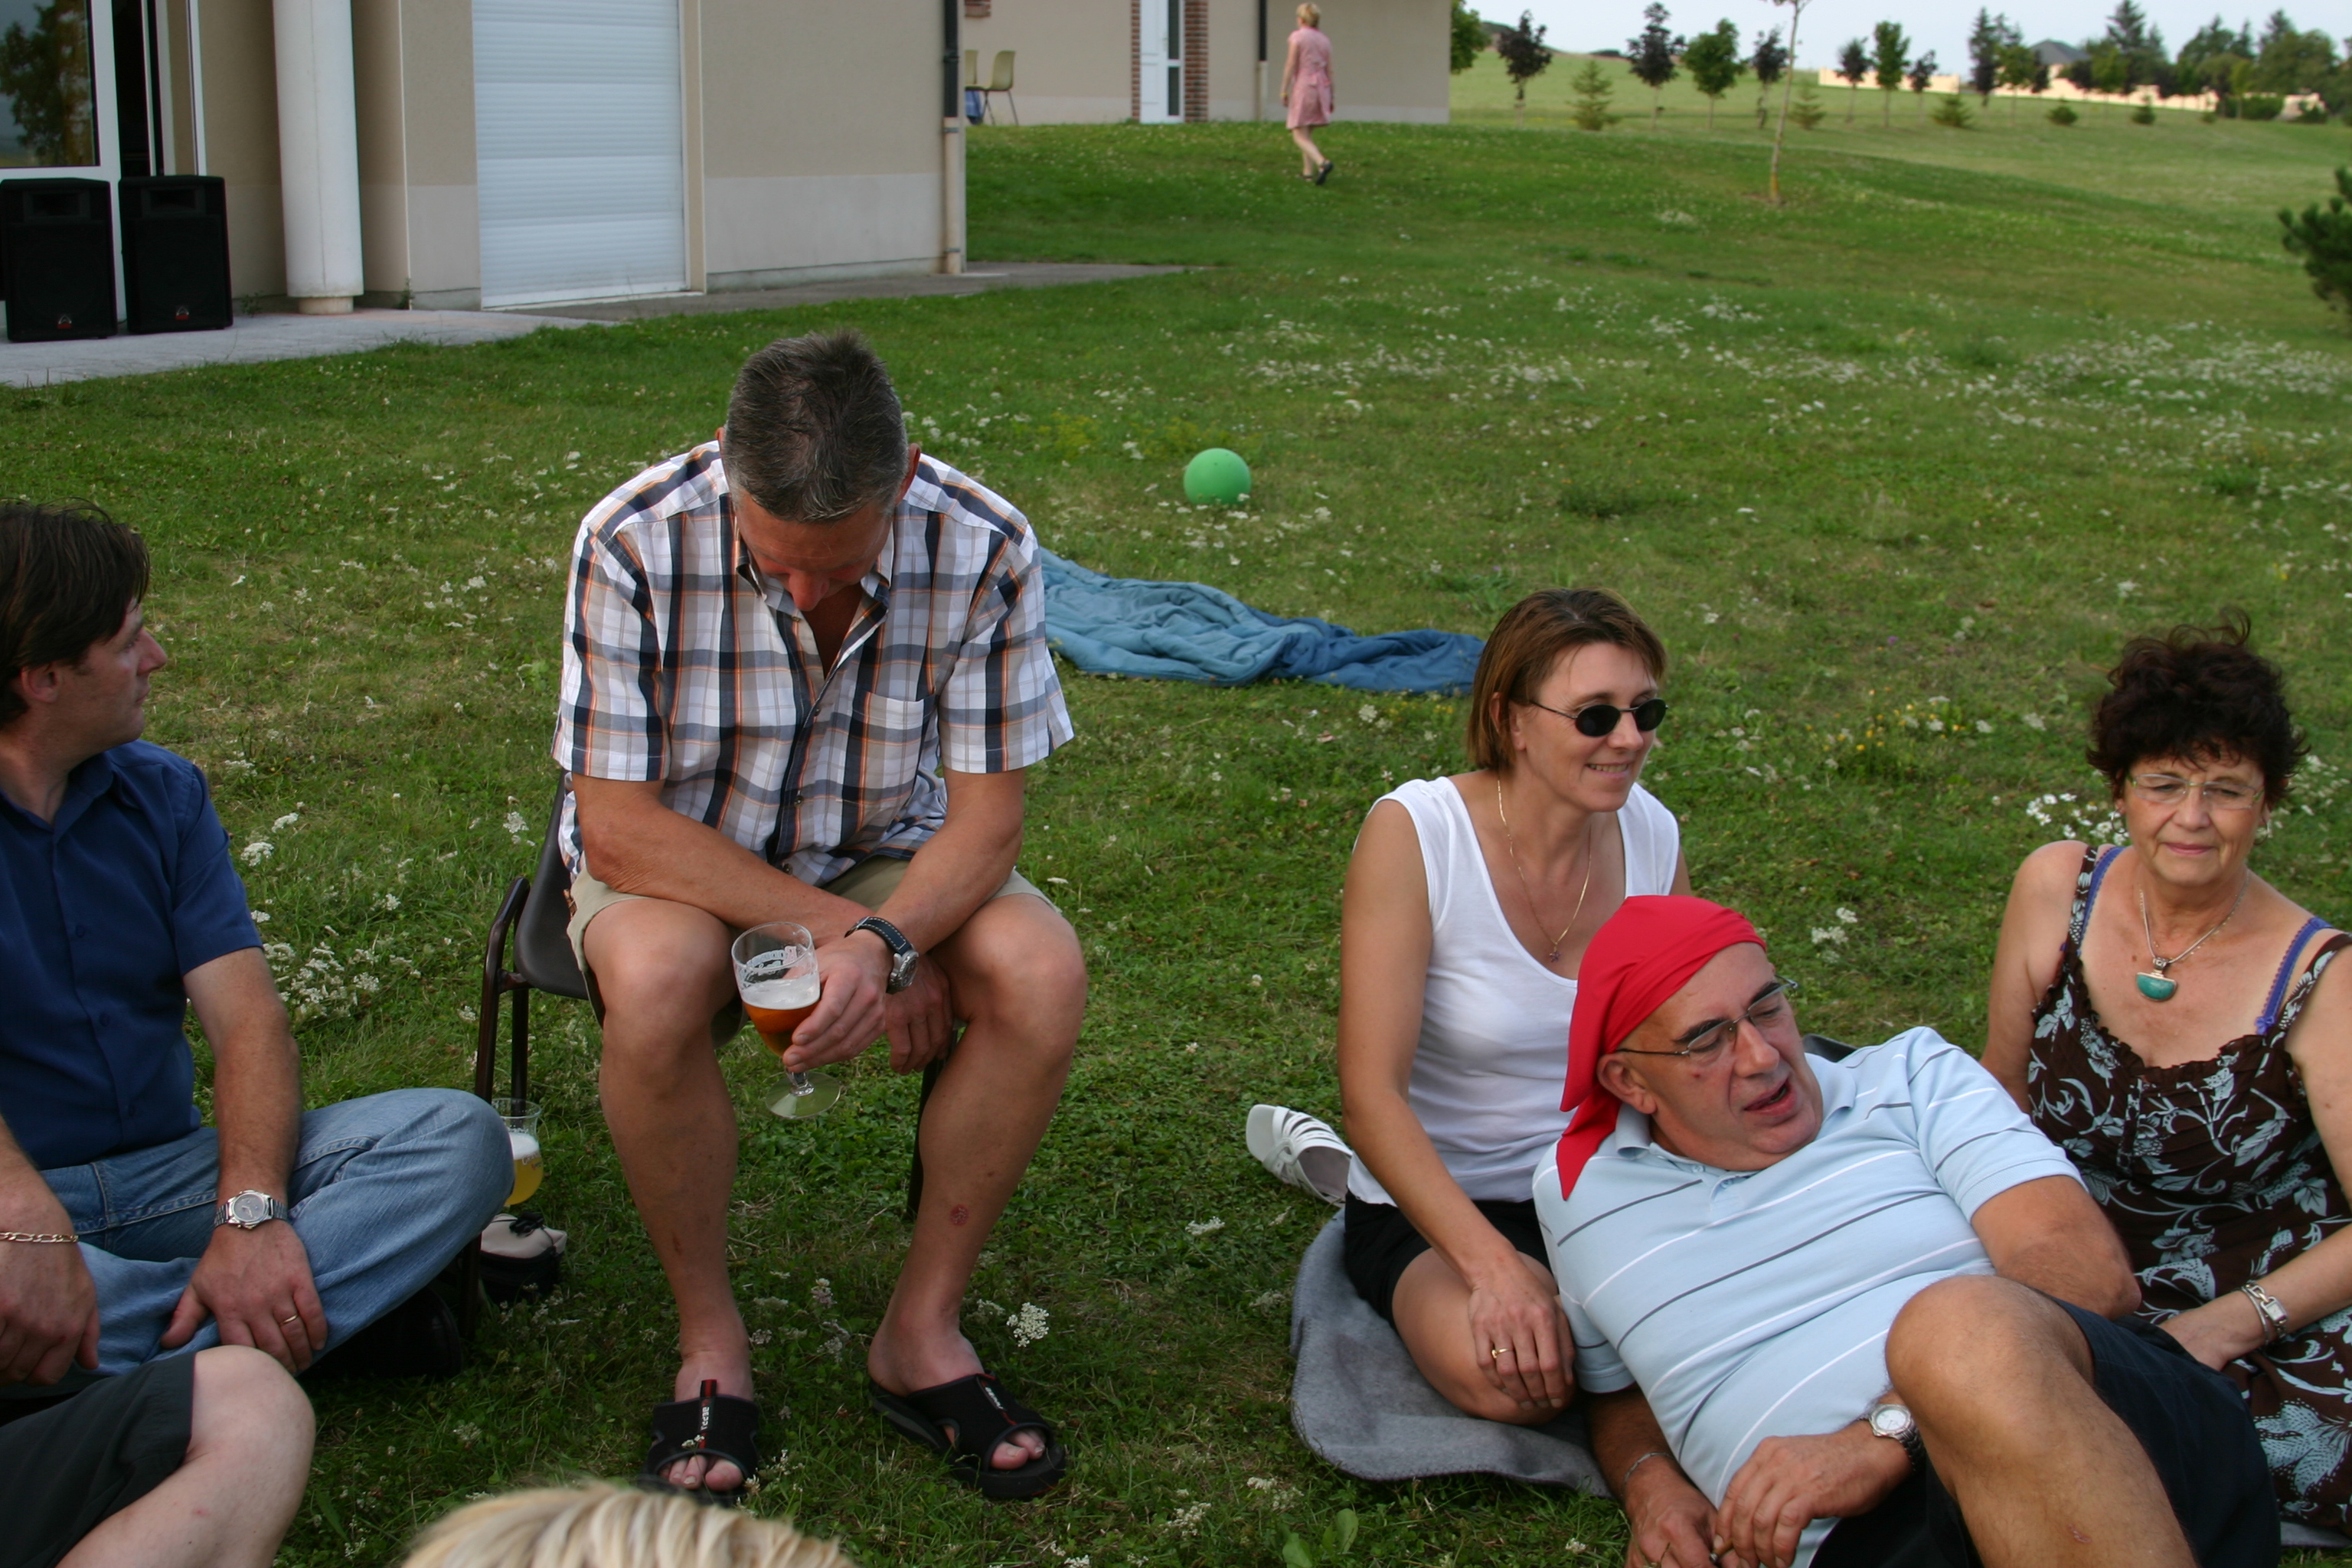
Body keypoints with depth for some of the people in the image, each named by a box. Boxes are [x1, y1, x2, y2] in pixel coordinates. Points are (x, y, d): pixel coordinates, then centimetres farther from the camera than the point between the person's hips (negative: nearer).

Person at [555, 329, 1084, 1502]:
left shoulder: (985, 549, -21)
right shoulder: (636, 542, -26)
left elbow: (985, 816, -17)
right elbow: (619, 828, -23)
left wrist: (882, 941, -36)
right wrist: (836, 925, -27)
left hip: (887, 861, 2)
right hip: (681, 866, -2)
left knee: (1041, 970, -27)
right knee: (656, 977, -36)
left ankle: (922, 1329, -8)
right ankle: (709, 1338, -12)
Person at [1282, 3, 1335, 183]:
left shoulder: (1298, 37, -6)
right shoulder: (1324, 40, 9)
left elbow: (1291, 65, -10)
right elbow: (1329, 70, 9)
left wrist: (1284, 90, -7)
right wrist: (1331, 97, 15)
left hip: (1303, 87, -6)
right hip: (1321, 87, 6)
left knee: (1299, 136, -6)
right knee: (1308, 133, 19)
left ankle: (1322, 162, -29)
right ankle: (1308, 172, 16)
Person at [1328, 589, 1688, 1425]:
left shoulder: (1652, 837, -3)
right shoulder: (1413, 833, -18)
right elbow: (1371, 1095, -21)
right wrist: (1492, 1263, -32)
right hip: (1434, 1203, -4)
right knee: (1507, 1376, -33)